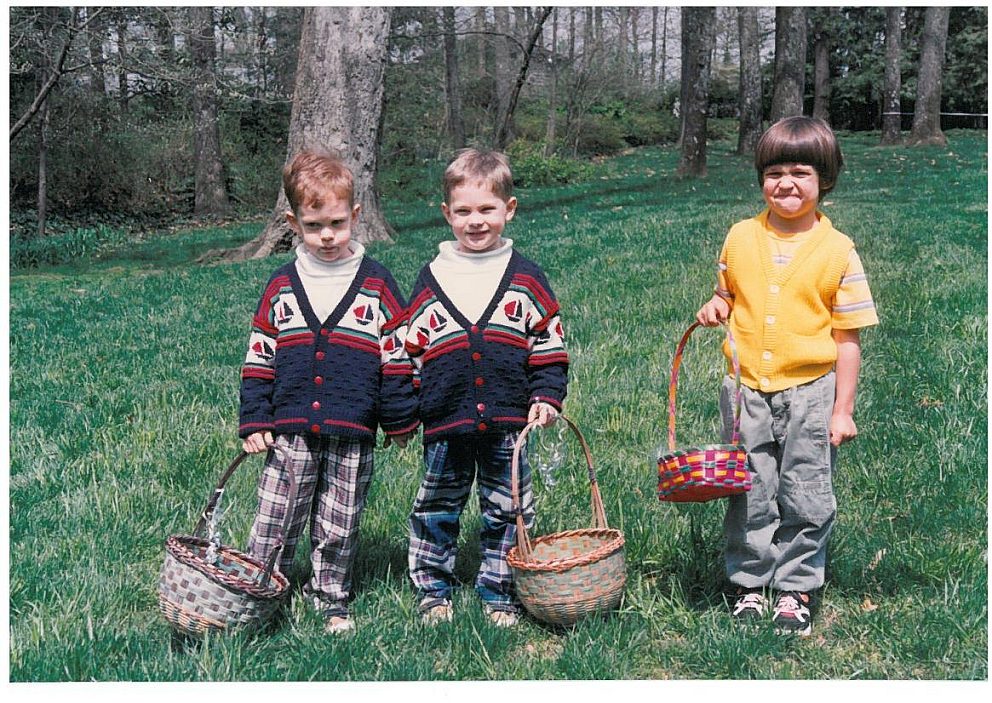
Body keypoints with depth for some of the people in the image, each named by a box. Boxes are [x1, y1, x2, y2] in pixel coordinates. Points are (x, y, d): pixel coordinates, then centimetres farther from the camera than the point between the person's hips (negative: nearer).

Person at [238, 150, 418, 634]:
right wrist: (255, 421, 3)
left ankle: (330, 601, 27)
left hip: (352, 435, -1)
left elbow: (398, 355, 3)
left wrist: (399, 420, 2)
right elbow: (258, 358, 8)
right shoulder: (281, 287, 5)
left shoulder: (376, 285, 1)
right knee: (274, 524, 4)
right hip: (290, 431, 1)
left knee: (338, 529, 10)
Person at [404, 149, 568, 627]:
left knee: (507, 512, 9)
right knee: (436, 511, 10)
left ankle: (499, 595, 24)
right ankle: (432, 589, 27)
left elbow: (550, 348, 6)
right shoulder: (431, 280, 4)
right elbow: (411, 352, 8)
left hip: (508, 423, 0)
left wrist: (546, 398, -5)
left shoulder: (525, 279, 2)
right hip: (445, 425, 1)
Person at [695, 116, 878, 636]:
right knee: (749, 496, 10)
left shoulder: (838, 251, -6)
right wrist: (715, 307, -6)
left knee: (806, 500, 6)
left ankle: (796, 589, 23)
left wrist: (843, 409, -5)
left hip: (810, 392, -2)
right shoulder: (740, 237, 1)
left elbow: (847, 337, -4)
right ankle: (750, 583, 26)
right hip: (747, 389, 2)